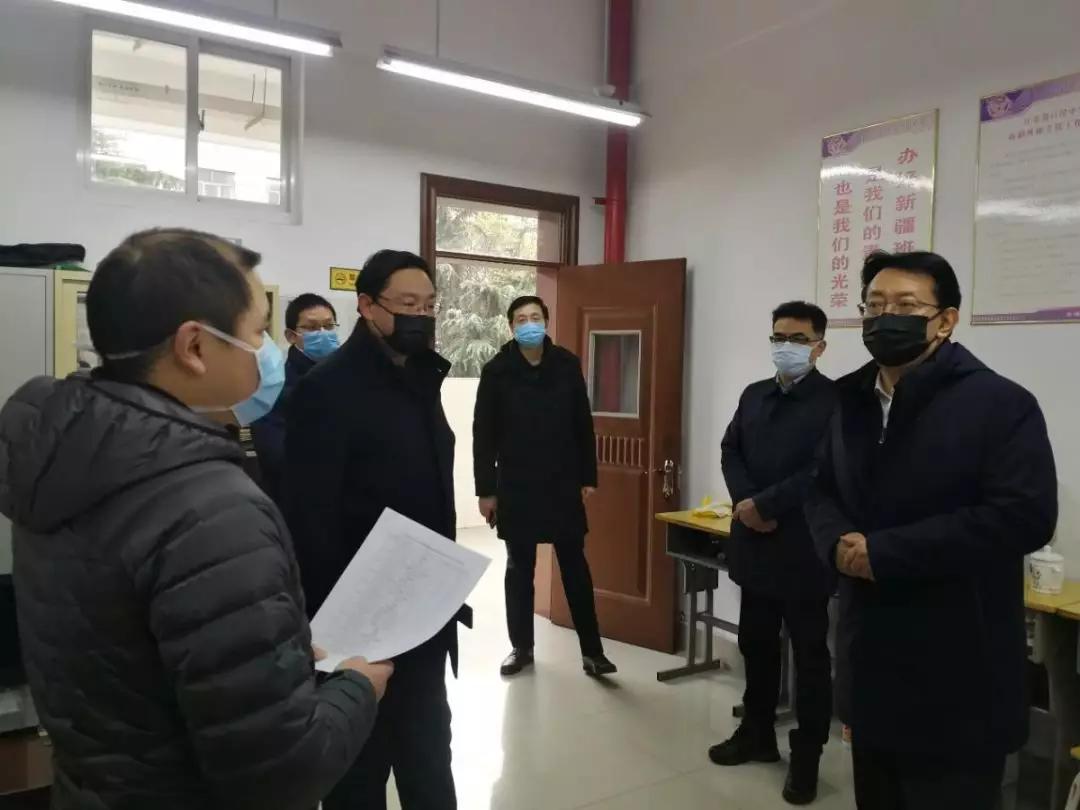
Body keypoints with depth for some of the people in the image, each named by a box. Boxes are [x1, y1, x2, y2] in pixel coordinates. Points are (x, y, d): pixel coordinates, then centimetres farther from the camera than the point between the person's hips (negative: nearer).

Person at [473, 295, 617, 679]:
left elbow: (582, 425, 4)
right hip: (516, 485, -1)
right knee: (519, 567, 10)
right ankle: (521, 647, 24)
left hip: (563, 483, 1)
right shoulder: (497, 371, -5)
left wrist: (588, 477, 3)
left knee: (575, 566, 5)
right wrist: (486, 489, -4)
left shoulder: (567, 365, 0)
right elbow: (484, 434, -3)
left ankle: (592, 650, 14)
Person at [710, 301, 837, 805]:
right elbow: (731, 451, 9)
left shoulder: (836, 400, -11)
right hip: (756, 542, 6)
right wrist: (744, 503, -8)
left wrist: (764, 505, -18)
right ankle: (757, 733, 35)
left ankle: (807, 755, 23)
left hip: (804, 548, -6)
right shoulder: (754, 395, 11)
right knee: (756, 643, 18)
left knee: (809, 654, 8)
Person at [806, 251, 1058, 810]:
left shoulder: (1001, 404, -11)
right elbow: (820, 492, 13)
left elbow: (1024, 515, -22)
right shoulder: (851, 403, 10)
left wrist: (883, 553, -22)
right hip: (870, 656, 6)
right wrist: (840, 543, -11)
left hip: (956, 672, -6)